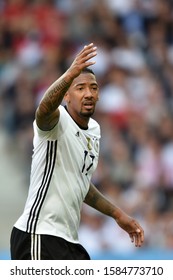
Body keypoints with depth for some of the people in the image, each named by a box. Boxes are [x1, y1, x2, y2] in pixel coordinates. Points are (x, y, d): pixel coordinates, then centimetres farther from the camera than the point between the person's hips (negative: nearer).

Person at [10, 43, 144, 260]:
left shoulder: (94, 130, 14)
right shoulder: (57, 120, -11)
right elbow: (44, 110, -38)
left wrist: (117, 214, 28)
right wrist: (70, 75, -55)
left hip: (69, 240, 9)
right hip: (39, 236, -9)